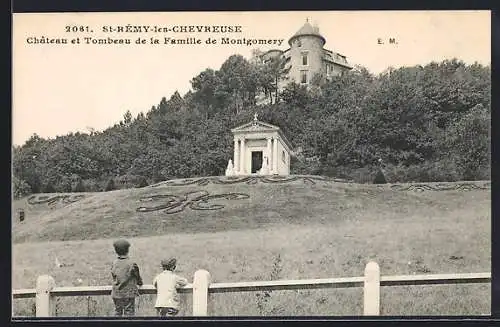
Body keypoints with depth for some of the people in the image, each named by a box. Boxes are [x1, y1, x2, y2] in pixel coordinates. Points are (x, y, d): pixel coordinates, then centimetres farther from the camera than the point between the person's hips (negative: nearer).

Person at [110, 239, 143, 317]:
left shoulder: (114, 263, 0)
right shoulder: (132, 264, -13)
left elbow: (114, 277, 9)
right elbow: (138, 278, 0)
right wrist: (140, 283, 22)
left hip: (116, 294, 5)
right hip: (128, 293, -4)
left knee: (117, 313, 13)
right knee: (129, 313, 2)